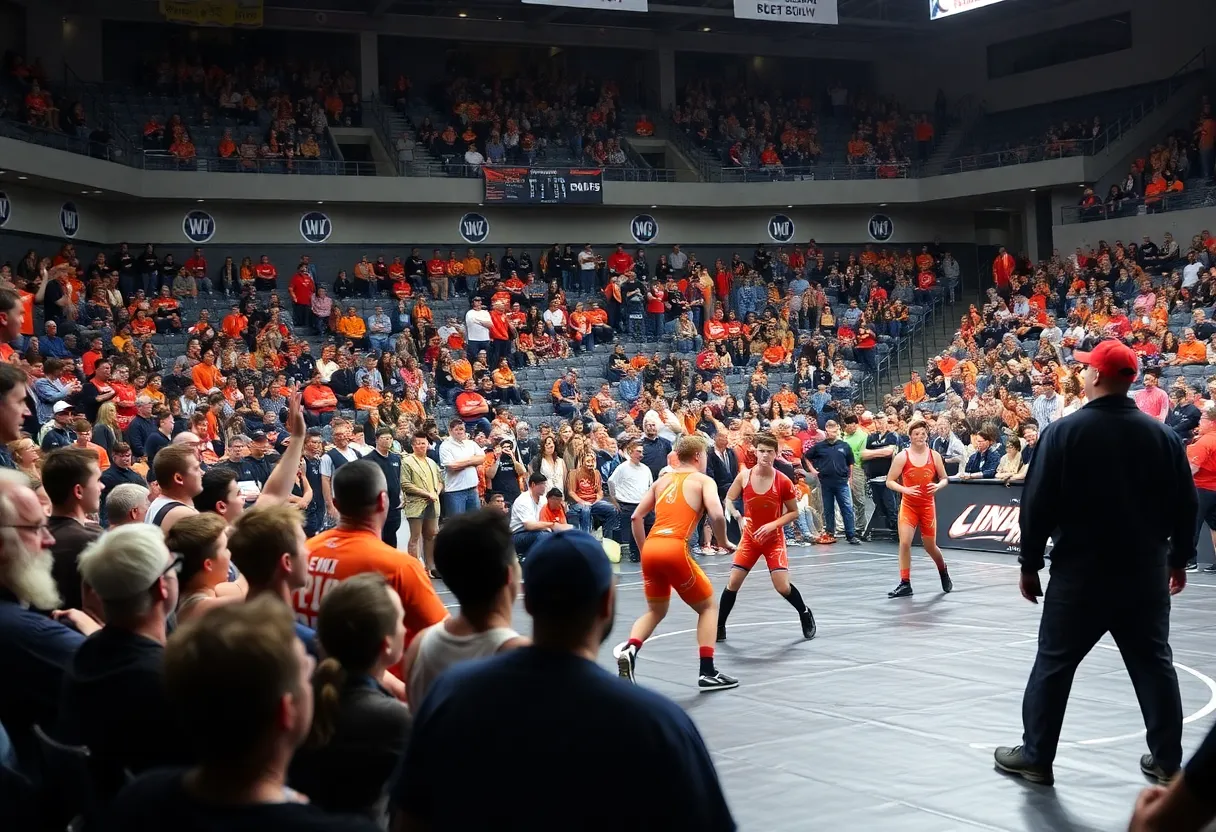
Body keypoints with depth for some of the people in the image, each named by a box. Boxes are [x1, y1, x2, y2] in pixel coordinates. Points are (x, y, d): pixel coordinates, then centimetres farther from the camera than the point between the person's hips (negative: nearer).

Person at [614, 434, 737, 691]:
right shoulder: (703, 480, 7)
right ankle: (707, 673, 6)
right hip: (675, 548, -5)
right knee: (708, 607, 14)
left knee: (655, 611, 24)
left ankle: (629, 649, -4)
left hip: (650, 548, 5)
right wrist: (723, 542, 6)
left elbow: (636, 517, 18)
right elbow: (716, 515, -11)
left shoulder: (663, 480, 22)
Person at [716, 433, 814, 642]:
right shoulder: (744, 476, -9)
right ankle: (719, 626, 11)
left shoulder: (783, 481, -13)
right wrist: (739, 518, -14)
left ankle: (805, 614, 18)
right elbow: (728, 500, 3)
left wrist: (773, 524, -18)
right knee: (733, 582, -6)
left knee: (782, 587, -11)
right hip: (750, 537, 2)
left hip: (773, 538, -2)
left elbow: (793, 512, -4)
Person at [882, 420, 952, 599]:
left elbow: (944, 479, 8)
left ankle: (943, 571, 40)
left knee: (930, 546, 10)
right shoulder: (902, 457, -7)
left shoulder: (934, 456, -1)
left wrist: (938, 486, -14)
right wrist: (905, 489, -22)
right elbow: (889, 482, -5)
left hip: (928, 506, 1)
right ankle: (905, 584, -6)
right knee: (904, 542, -14)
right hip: (908, 505, -1)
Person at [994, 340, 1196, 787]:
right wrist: (1178, 558, 18)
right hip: (1146, 573, 3)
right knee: (1154, 664, 12)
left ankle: (1035, 756, 13)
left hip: (1080, 573, -3)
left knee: (1054, 663, 7)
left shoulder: (1064, 431, -10)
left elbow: (1038, 504, -9)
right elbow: (1185, 505, 6)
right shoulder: (1162, 435, 0)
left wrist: (1030, 563, 1)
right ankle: (1167, 761, 16)